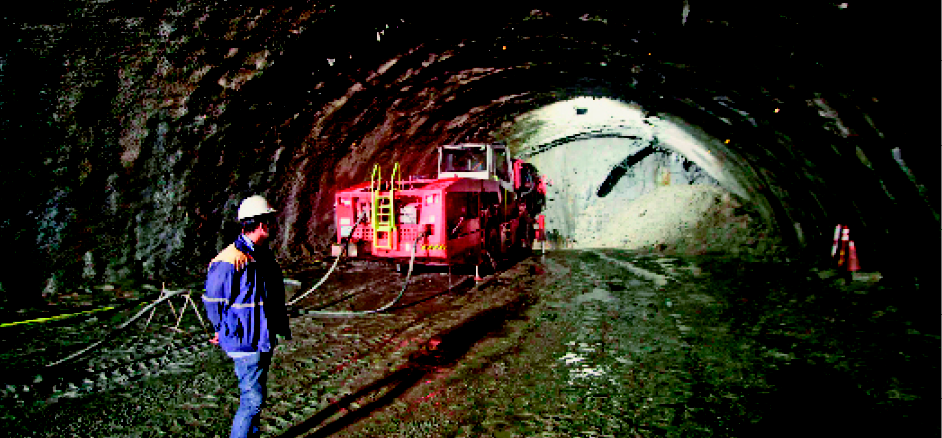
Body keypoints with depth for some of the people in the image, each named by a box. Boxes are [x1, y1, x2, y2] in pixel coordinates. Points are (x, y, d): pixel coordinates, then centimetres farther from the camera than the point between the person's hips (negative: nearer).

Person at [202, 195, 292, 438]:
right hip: (246, 342, -9)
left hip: (264, 340, 9)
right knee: (253, 399, -4)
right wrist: (228, 332, -8)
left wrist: (281, 325, 17)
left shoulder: (264, 255, 10)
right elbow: (213, 301, -14)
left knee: (256, 396, 20)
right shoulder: (231, 260, -20)